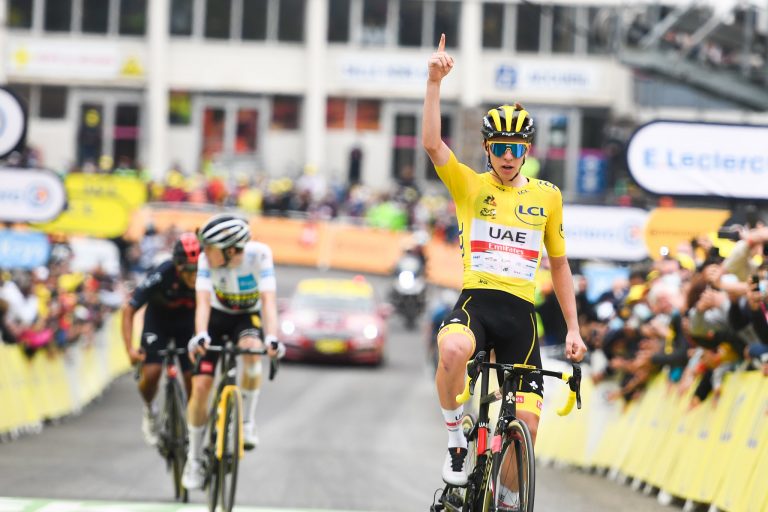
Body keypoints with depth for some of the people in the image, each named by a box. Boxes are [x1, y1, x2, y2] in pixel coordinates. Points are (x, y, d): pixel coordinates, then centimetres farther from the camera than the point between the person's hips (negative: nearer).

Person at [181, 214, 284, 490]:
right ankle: (194, 458, 7)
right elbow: (203, 301, -35)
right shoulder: (207, 259, -27)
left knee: (252, 349, -36)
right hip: (218, 316, 1)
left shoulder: (259, 254, -29)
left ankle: (247, 422, -15)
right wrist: (200, 335, -53)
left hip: (249, 317, -1)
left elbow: (268, 299, -36)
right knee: (200, 385, -10)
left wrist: (271, 337, -51)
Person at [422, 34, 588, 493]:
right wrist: (435, 82, -21)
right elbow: (432, 143, -12)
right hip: (476, 302, -2)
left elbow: (559, 265, 18)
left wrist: (573, 329, 14)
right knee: (453, 351, -38)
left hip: (521, 315, 2)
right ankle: (456, 438, -13)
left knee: (526, 424, -6)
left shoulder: (547, 197, 11)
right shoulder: (470, 186, 5)